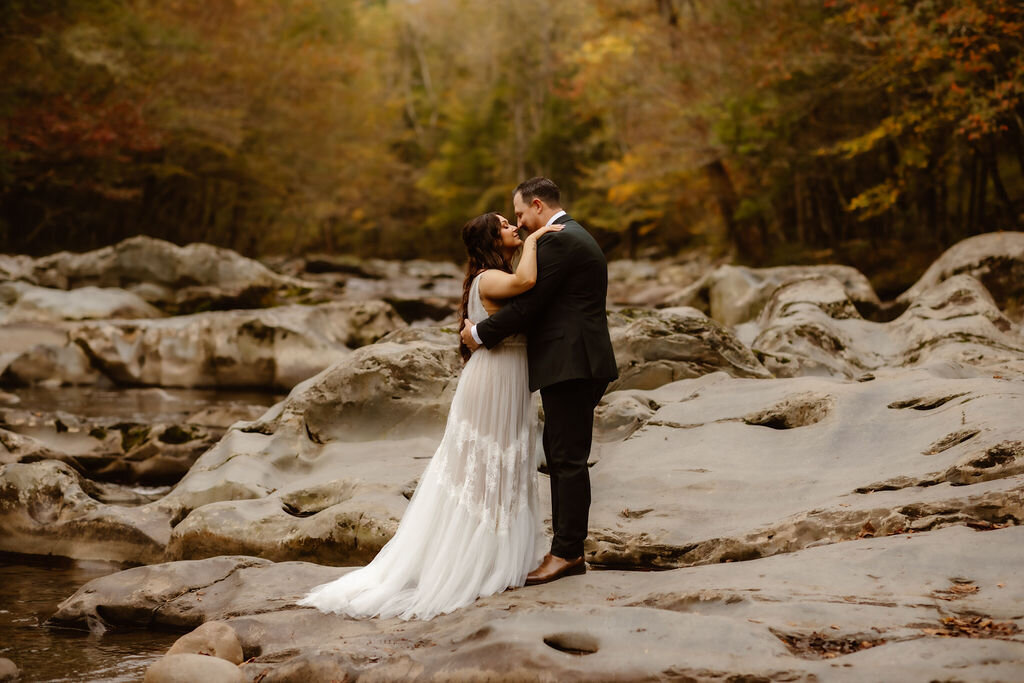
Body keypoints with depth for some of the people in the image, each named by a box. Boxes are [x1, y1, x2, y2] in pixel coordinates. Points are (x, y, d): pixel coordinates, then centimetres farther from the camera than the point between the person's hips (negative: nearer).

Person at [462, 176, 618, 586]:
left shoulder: (557, 241, -13)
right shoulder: (576, 238, 21)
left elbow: (527, 304, -17)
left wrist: (481, 333, -5)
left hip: (571, 366, -11)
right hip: (578, 365, 11)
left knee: (569, 459, -7)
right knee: (562, 456, 13)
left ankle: (567, 552, -4)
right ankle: (568, 549, 18)